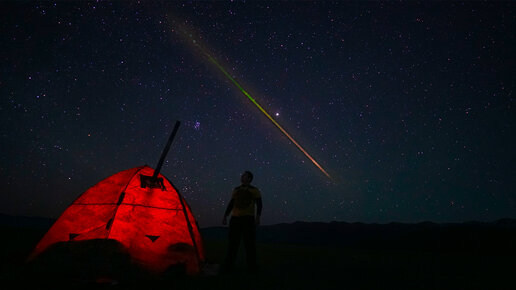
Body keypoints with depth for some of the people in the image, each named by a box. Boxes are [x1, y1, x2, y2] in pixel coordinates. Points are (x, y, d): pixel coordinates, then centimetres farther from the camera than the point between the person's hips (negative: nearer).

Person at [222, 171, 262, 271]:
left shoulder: (254, 190, 5)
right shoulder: (236, 190, 18)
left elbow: (259, 204, -2)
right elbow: (230, 205, 20)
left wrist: (258, 217, -16)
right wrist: (225, 216, 13)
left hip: (248, 218, -3)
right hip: (235, 218, 3)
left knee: (250, 243, -4)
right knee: (233, 242, 1)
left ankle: (251, 266, 3)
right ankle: (229, 265, 5)